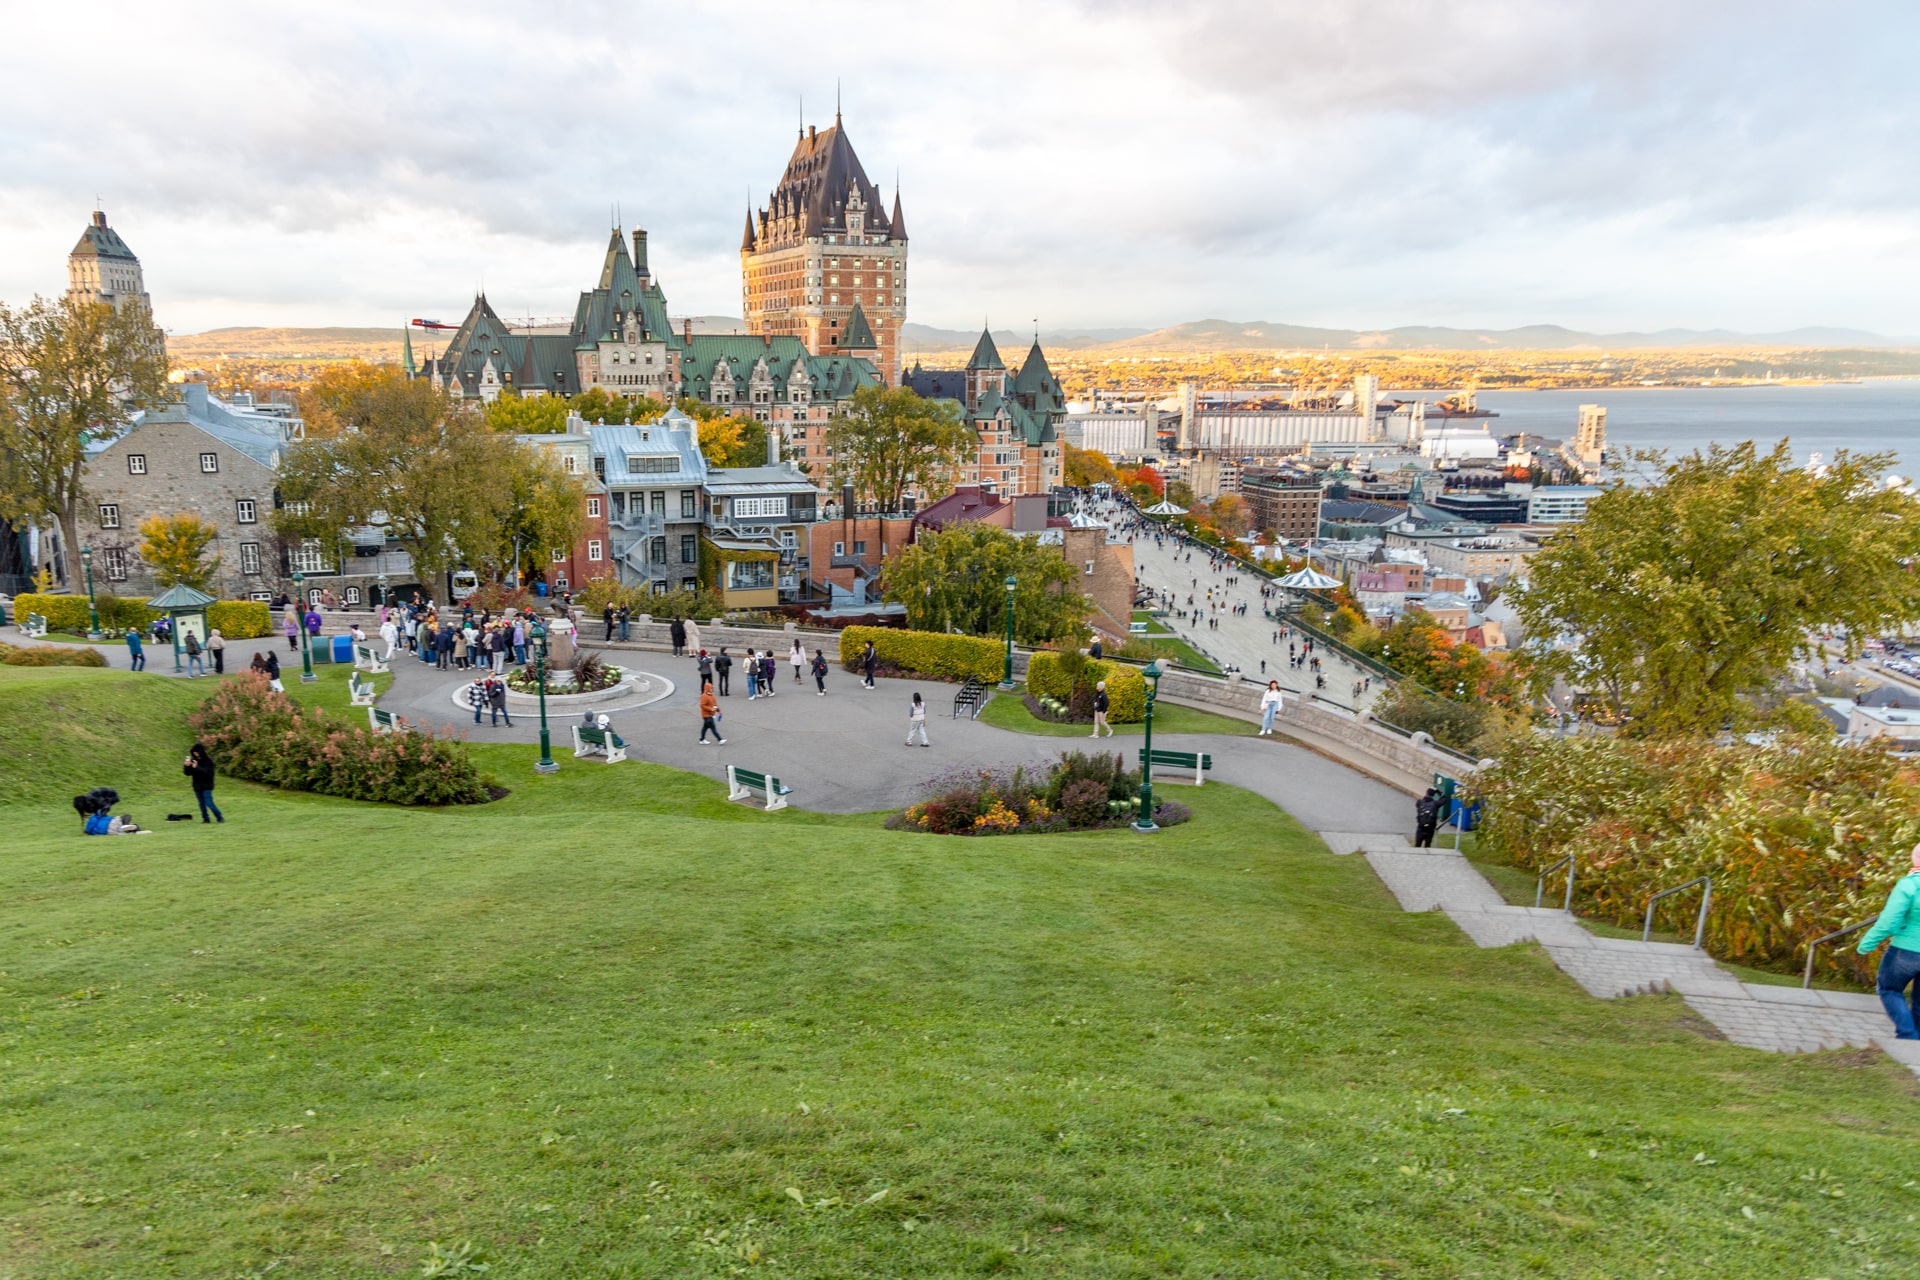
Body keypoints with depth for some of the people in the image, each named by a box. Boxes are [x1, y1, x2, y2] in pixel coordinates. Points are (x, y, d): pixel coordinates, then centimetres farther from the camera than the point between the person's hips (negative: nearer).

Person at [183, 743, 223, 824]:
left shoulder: (208, 760, -11)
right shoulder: (193, 760, 3)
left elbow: (207, 772, -22)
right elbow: (188, 773, 5)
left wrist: (196, 767, -30)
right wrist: (187, 766, -15)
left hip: (206, 786, -6)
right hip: (197, 786, 6)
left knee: (209, 803, -10)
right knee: (202, 804, 9)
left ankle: (220, 817, 1)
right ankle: (206, 819, 18)